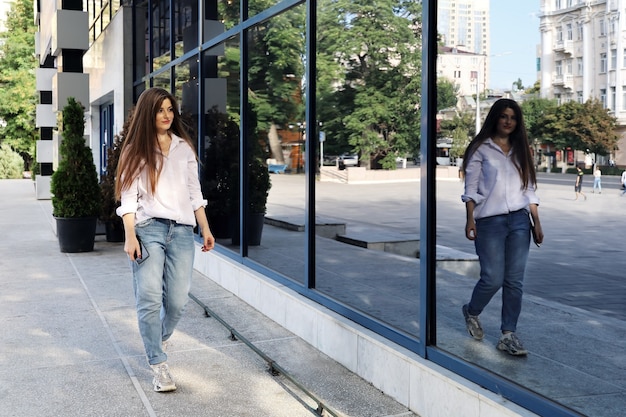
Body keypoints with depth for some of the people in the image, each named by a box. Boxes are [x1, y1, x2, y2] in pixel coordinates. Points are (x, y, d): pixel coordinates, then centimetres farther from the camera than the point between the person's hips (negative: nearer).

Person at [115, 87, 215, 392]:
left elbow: (194, 191, 17)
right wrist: (130, 236, -11)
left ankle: (157, 341, 30)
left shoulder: (184, 147, 15)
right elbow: (128, 195, -1)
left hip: (182, 230, 3)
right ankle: (159, 365, 0)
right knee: (149, 298, -10)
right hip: (148, 229, -2)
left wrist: (205, 229, 12)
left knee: (178, 301, -1)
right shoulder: (136, 150, 5)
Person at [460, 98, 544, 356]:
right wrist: (470, 220, -11)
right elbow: (471, 188, -2)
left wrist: (537, 223, 9)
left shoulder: (521, 150, 15)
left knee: (514, 281, 0)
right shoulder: (481, 149, 2)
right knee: (493, 279, -7)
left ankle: (508, 335, 7)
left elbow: (529, 189, 15)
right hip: (490, 221, -4)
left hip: (519, 221, 4)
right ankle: (472, 312, 24)